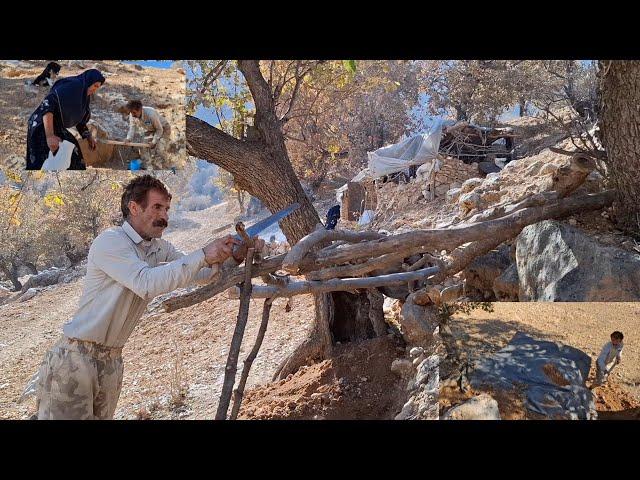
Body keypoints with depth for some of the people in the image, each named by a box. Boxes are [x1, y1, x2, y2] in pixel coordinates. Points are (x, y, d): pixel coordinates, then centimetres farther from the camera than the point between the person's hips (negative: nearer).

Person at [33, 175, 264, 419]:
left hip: (111, 361, 7)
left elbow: (203, 274, 9)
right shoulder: (110, 241, -17)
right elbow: (147, 284, -31)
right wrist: (203, 255, -30)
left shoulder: (160, 248, 6)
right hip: (74, 359, -7)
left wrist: (235, 257, -10)